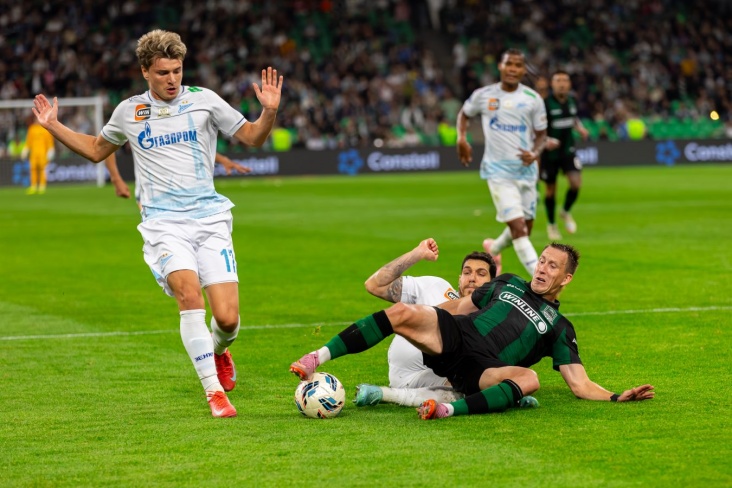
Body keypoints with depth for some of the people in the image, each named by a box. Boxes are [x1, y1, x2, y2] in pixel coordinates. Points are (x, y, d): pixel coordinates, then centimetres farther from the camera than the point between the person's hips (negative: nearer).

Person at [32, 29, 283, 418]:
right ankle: (214, 391, -22)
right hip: (163, 223, 0)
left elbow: (253, 138, 10)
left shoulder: (203, 100, 4)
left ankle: (218, 351, 31)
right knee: (189, 292, -28)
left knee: (228, 319, -8)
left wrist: (269, 111, -8)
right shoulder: (129, 112, 10)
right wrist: (53, 126, 20)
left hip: (209, 219, 0)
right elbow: (96, 150, 28)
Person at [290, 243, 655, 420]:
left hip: (480, 372, -2)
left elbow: (580, 385, 12)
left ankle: (450, 410, -54)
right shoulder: (509, 284, 25)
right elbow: (456, 307, 30)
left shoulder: (559, 328, 18)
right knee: (403, 313, -28)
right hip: (453, 336, 2)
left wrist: (618, 397, -4)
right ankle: (318, 358, -32)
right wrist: (421, 322, 23)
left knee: (529, 378, -36)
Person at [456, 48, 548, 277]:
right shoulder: (484, 95, -1)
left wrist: (535, 153, -14)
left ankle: (493, 248, 44)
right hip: (498, 170, -3)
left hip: (526, 170, 3)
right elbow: (464, 113, 18)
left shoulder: (532, 99, 0)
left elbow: (541, 134, 7)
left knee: (524, 229, 12)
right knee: (518, 227, -16)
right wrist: (462, 139, 1)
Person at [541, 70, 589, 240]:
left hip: (568, 150, 4)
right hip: (549, 151, -4)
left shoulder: (572, 100, 0)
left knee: (576, 182, -15)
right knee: (550, 189, 7)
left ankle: (566, 212, 15)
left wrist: (580, 128, 1)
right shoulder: (545, 103, -18)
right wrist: (545, 140, -34)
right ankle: (551, 224, 30)